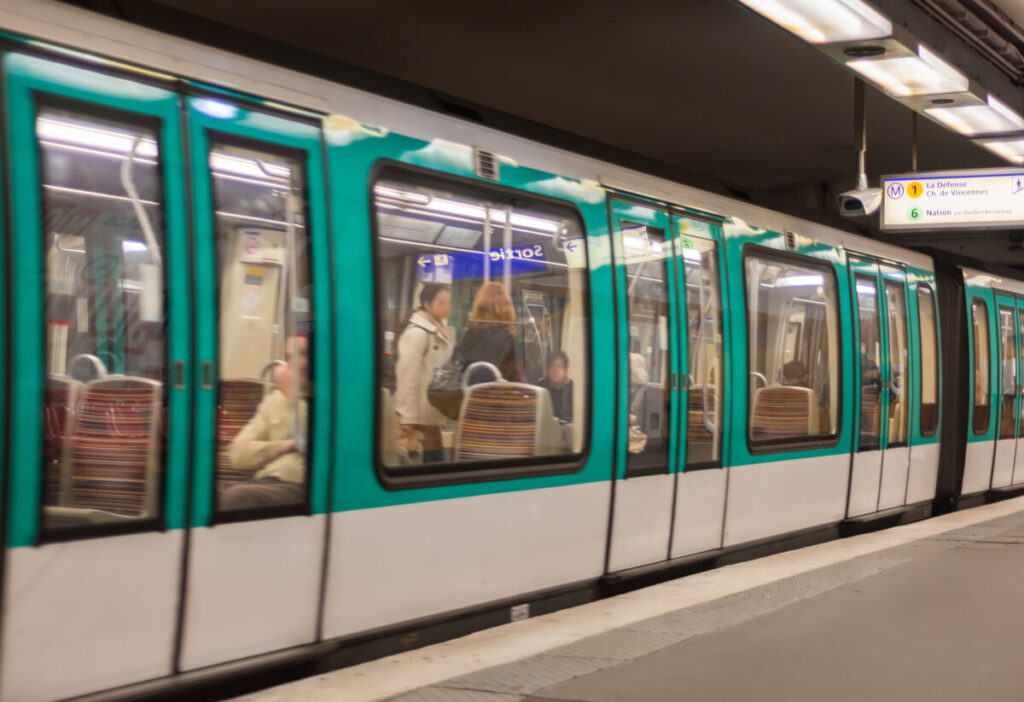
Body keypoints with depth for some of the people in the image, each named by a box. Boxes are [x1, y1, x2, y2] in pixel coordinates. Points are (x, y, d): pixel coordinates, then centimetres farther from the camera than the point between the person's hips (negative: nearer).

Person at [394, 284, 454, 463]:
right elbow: (408, 376, -17)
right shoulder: (416, 333, -12)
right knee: (434, 459, -9)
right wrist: (408, 417, -19)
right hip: (421, 412, -8)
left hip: (433, 411, 8)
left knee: (435, 458, 8)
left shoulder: (442, 331, 14)